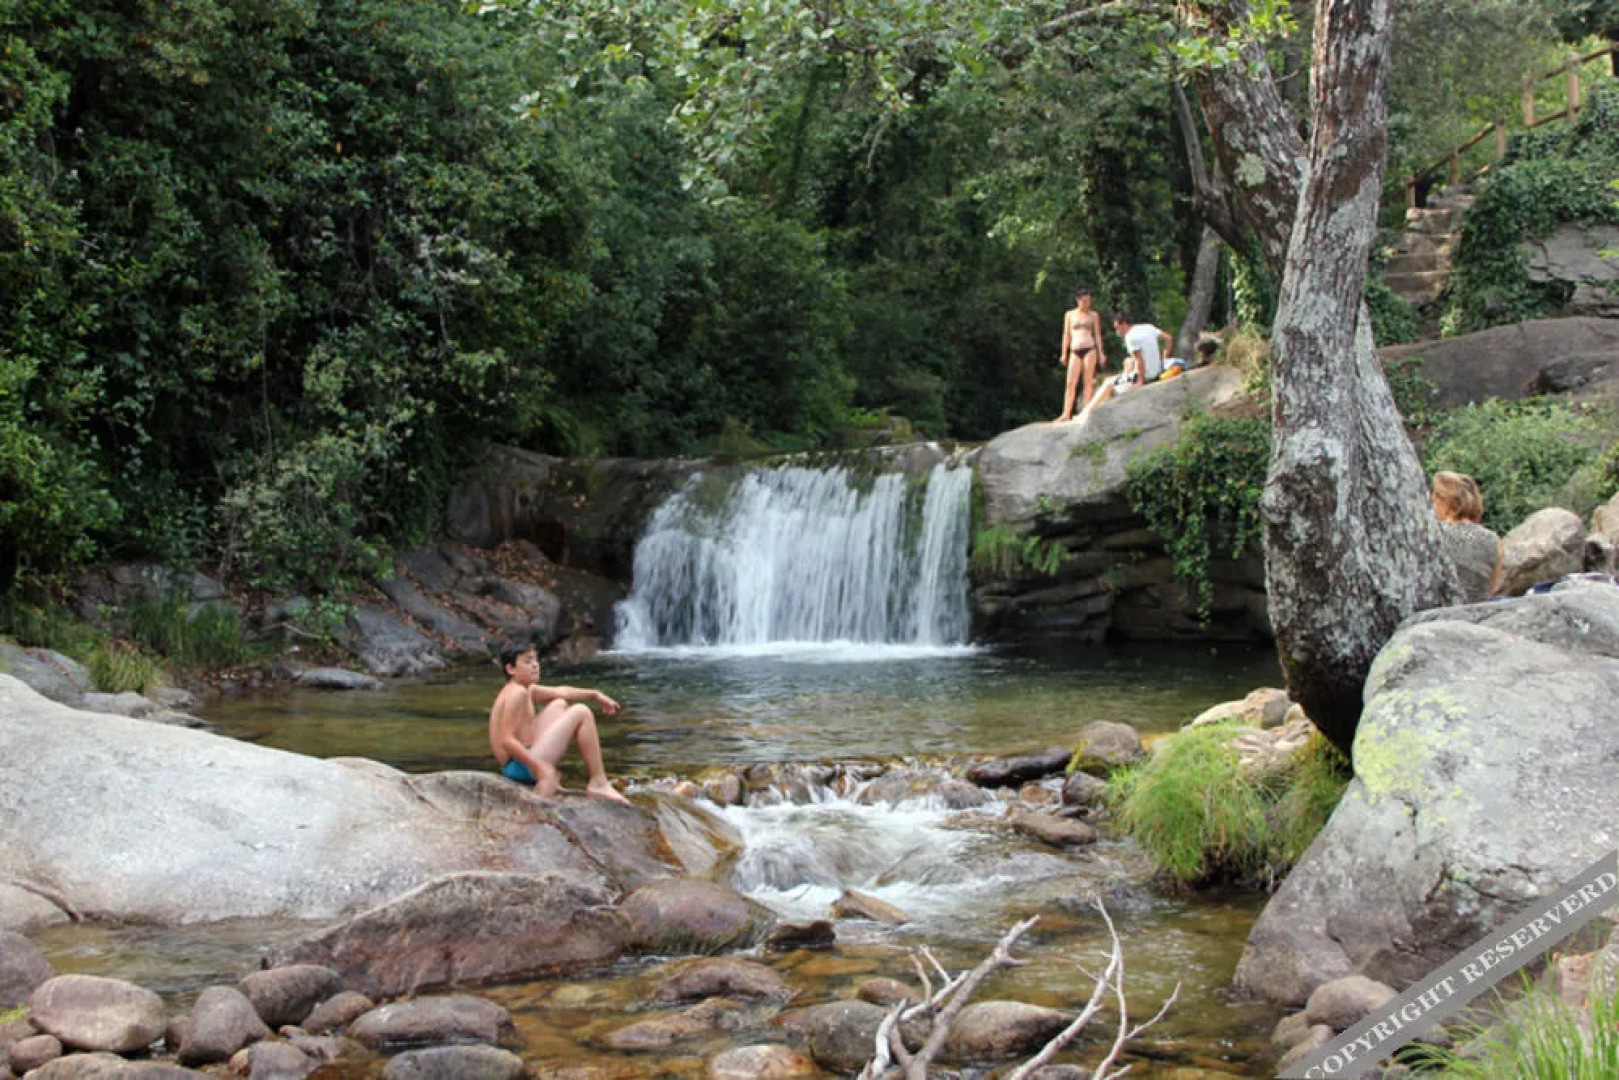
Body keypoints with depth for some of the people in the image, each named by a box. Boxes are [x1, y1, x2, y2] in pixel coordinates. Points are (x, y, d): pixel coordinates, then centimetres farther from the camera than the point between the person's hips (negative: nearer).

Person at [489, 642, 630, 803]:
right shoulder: (517, 693, -16)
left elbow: (560, 692, 28)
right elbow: (506, 740, -23)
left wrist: (595, 695, 25)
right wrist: (538, 766, -26)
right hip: (522, 766, -11)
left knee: (559, 705, 27)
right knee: (581, 713, -8)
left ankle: (550, 778, 17)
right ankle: (599, 784, -5)